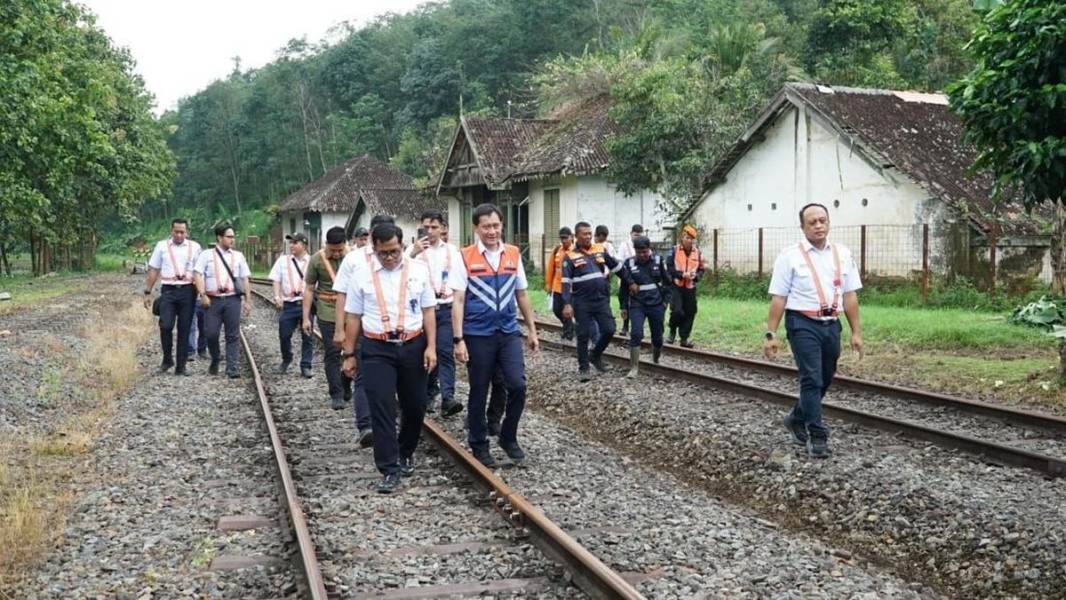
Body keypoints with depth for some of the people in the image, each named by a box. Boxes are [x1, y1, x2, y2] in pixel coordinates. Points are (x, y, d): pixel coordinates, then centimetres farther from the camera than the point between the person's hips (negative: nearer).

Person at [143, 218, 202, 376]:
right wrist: (148, 292, 7)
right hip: (168, 290, 0)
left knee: (184, 329, 3)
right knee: (165, 325, -10)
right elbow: (153, 270, 11)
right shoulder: (162, 246, 8)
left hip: (188, 291, 0)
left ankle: (181, 366, 9)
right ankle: (167, 360, 10)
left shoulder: (194, 247, 7)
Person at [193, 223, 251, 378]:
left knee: (233, 335, -1)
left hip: (233, 300, 1)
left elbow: (245, 279, 13)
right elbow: (198, 275, 0)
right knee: (211, 333, -3)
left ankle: (231, 369, 1)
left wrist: (248, 300, 7)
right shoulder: (206, 255, 7)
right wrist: (203, 295, -12)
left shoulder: (238, 256, 14)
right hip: (213, 300, -1)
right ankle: (215, 359, 24)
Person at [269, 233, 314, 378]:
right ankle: (286, 361, 30)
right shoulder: (283, 260, 9)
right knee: (284, 335, 6)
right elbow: (276, 280, 8)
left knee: (307, 336, 3)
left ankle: (305, 366, 13)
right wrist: (277, 297, -7)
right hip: (288, 304, 2)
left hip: (306, 303, -2)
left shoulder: (312, 261, 2)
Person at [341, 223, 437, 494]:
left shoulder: (419, 271, 2)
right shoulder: (362, 276, 1)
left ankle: (405, 454, 36)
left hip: (413, 346, 1)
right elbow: (353, 318, 5)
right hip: (376, 349, -1)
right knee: (382, 409, -5)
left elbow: (428, 311, 4)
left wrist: (431, 347, -3)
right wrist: (349, 355, 5)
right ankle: (390, 470, -1)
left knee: (415, 406, 11)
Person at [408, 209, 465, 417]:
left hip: (445, 308, 1)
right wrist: (412, 254, -28)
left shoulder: (452, 251, 10)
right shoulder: (414, 249, 2)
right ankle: (428, 395, 18)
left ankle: (448, 397, -20)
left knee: (445, 352, -10)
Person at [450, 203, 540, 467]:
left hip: (509, 332, 3)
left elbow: (522, 295, 11)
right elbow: (458, 300, -7)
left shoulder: (514, 255, 4)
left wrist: (532, 330, 12)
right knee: (479, 393, 8)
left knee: (517, 385, -7)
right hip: (478, 335, -2)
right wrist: (458, 340, -12)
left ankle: (508, 438, 16)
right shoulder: (466, 258, -6)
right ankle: (479, 445, 25)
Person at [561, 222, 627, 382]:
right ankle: (583, 368, 13)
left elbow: (617, 267, 18)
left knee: (609, 330, 0)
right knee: (583, 335, 1)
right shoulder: (570, 256, -3)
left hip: (601, 299, 3)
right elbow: (566, 282, -7)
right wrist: (567, 304, -16)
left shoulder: (600, 250, 8)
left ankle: (595, 356, 25)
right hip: (582, 302, -3)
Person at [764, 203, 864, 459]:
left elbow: (850, 295, 8)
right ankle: (817, 436, 0)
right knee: (812, 379, -8)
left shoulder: (843, 254, 8)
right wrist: (770, 334, -9)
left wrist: (856, 332, 6)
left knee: (824, 379, 14)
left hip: (831, 324, 5)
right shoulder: (790, 256, -4)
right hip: (803, 324, -5)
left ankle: (797, 419, 36)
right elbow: (778, 298, -6)